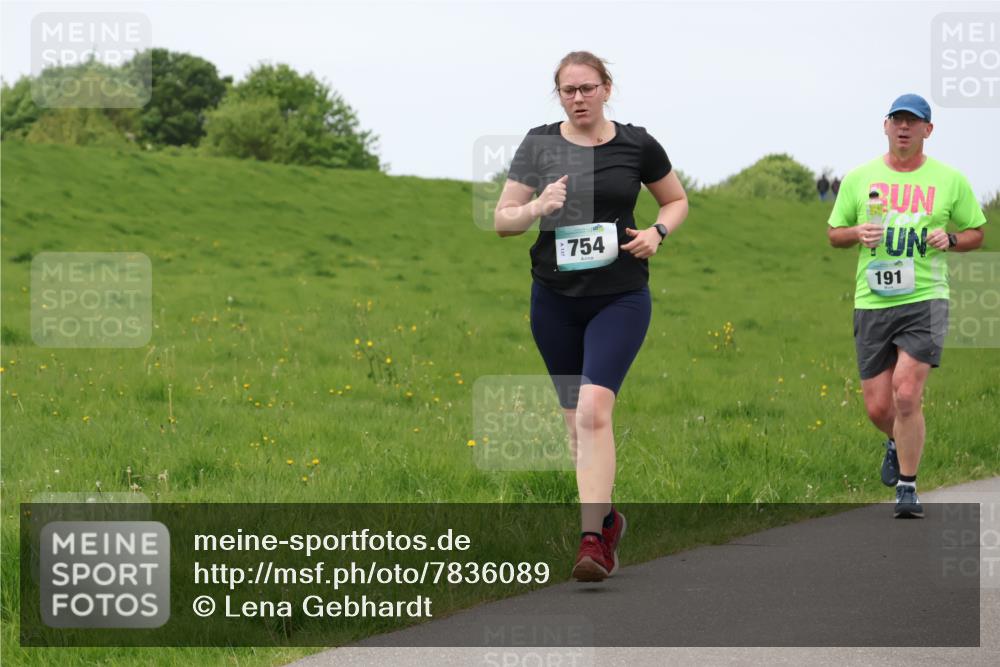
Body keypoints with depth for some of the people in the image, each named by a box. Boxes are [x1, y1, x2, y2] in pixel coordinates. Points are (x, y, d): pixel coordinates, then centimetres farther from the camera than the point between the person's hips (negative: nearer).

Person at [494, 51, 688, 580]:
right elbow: (501, 220, 4)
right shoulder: (538, 145, 2)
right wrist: (538, 208, -17)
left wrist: (657, 232, -6)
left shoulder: (636, 144, -1)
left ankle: (591, 539, -22)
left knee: (594, 410, -20)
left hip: (620, 298, -3)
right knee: (575, 420, 10)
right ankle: (608, 518, 32)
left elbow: (677, 200, 15)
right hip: (554, 300, 3)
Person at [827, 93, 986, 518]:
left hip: (925, 299, -2)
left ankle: (907, 488, -3)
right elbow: (834, 233, 15)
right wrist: (857, 233, -7)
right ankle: (899, 443, 39)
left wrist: (949, 239, -8)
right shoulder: (859, 179, 7)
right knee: (877, 408, 3)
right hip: (872, 304, 2)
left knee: (906, 394, -18)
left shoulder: (950, 180, 3)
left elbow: (976, 233, 13)